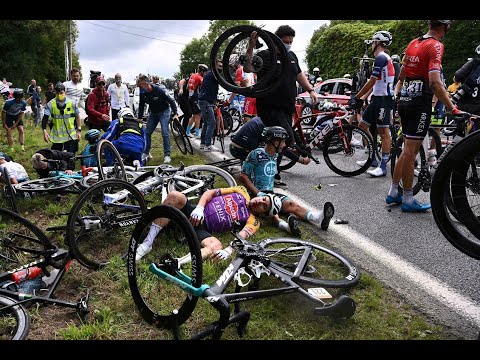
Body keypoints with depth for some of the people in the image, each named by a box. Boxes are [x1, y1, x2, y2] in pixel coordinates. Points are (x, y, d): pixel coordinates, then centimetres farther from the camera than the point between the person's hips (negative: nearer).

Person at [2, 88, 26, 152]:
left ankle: (22, 146, -3)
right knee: (9, 131, -6)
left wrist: (15, 124, -10)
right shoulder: (8, 103, -34)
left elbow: (21, 114, -12)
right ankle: (11, 148, 0)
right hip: (9, 115, -2)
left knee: (21, 130, -7)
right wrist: (4, 124, -13)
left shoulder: (23, 103, -25)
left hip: (17, 115, 3)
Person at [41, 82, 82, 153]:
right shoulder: (51, 104, -6)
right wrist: (44, 131, -20)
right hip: (56, 136, 0)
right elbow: (45, 118, -8)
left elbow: (77, 117, 5)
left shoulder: (72, 103, -5)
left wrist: (79, 130, 3)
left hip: (71, 136, 0)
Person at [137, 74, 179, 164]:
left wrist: (175, 114, -23)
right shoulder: (143, 93, -12)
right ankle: (146, 153, 19)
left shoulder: (159, 90, -27)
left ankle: (167, 155, -8)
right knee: (147, 132, 4)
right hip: (153, 113, 6)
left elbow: (171, 101, -19)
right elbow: (141, 106, 3)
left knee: (165, 133, -13)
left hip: (164, 112, -5)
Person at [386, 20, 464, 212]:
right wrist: (453, 109, -21)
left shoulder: (413, 43, 13)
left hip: (404, 100, 8)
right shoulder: (436, 46, -11)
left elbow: (401, 76, 20)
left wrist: (397, 96, 30)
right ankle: (408, 200, 6)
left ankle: (393, 192, 20)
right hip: (420, 102, -8)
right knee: (410, 151, -4)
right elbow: (435, 82, -22)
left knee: (408, 149, 15)